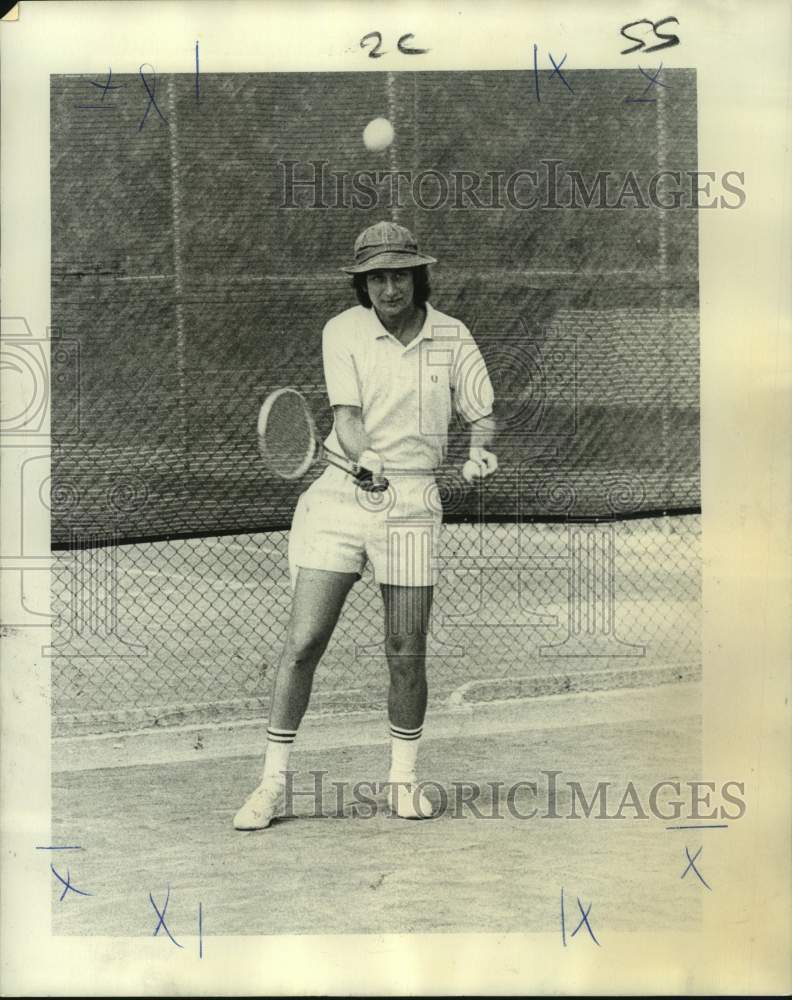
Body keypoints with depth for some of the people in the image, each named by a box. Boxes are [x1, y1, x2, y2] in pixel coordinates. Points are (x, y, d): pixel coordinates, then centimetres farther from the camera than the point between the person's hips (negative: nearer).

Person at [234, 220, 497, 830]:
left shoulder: (452, 337, 5)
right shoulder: (343, 332, -1)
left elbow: (482, 414, 10)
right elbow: (346, 416, -11)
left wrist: (481, 450, -12)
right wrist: (366, 459, -32)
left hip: (412, 504, 1)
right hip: (340, 497, -1)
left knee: (407, 654, 4)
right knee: (302, 644, -5)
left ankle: (405, 778, 24)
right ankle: (273, 783, 7)